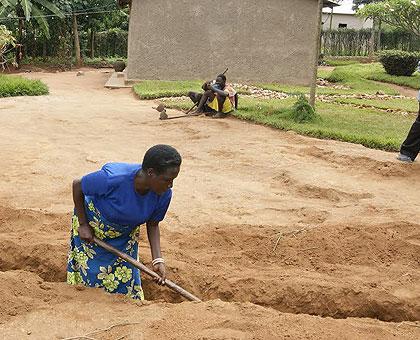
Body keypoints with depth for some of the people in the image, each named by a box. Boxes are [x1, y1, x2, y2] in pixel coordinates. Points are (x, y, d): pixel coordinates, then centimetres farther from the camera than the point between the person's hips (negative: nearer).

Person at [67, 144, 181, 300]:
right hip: (91, 225, -3)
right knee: (90, 275, 9)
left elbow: (153, 224, -8)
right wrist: (83, 225, -17)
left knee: (125, 280, 5)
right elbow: (77, 185, -23)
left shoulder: (164, 195, -25)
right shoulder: (114, 179, -40)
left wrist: (158, 259, -19)